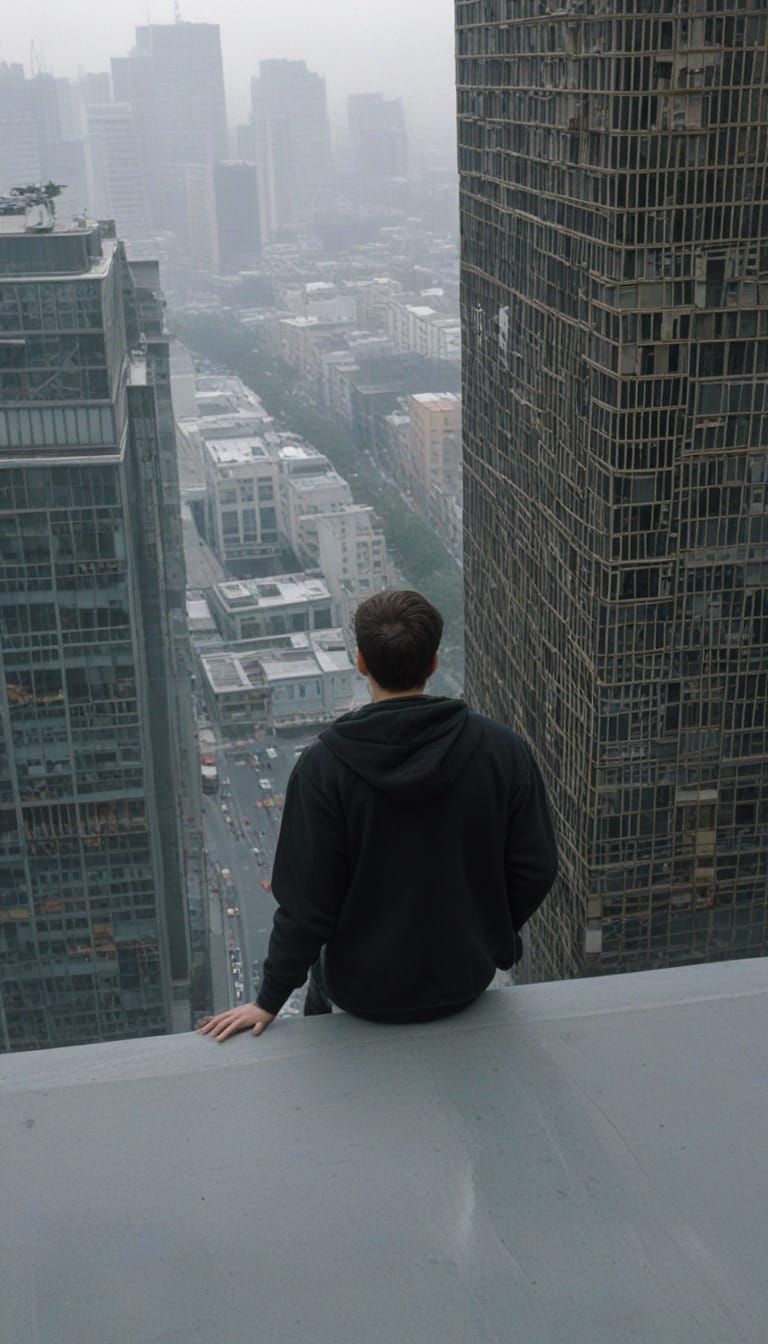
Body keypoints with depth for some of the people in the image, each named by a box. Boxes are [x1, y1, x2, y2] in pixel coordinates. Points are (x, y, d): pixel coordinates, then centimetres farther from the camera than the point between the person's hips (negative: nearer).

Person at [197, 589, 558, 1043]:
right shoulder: (503, 749, -15)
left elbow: (308, 902, -17)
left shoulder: (323, 766, -21)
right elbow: (536, 868, -7)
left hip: (365, 991, -2)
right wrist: (495, 942, 12)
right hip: (468, 980, 2)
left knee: (322, 957, 32)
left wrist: (270, 1000, -2)